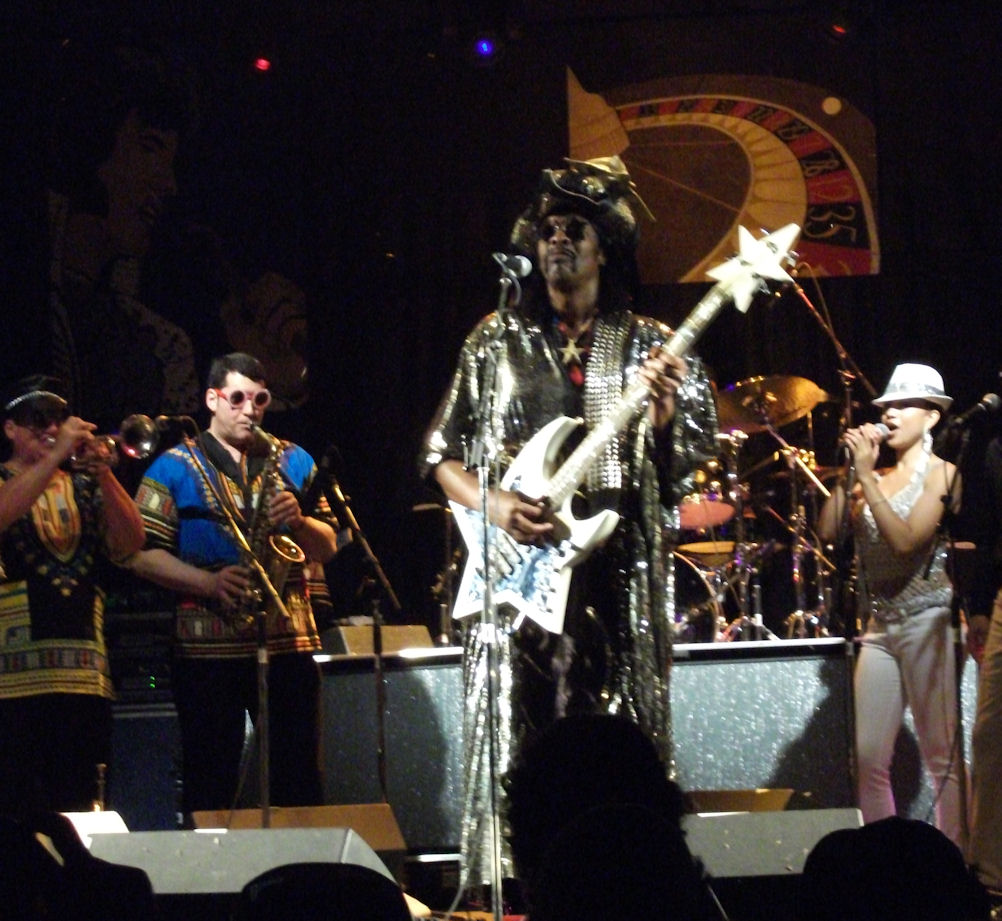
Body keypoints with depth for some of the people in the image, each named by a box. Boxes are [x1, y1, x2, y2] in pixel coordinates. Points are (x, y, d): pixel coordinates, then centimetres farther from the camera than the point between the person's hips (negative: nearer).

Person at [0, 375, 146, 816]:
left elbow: (130, 543, 4)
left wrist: (103, 474, -9)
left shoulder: (84, 488, 19)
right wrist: (56, 455, -18)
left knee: (79, 805, 3)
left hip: (84, 675, 4)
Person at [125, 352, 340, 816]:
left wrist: (299, 521, -7)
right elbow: (143, 554, -3)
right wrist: (210, 582, -16)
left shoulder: (294, 462, 15)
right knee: (210, 786, -1)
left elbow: (328, 546, 14)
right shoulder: (174, 468, 5)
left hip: (290, 642, 3)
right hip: (207, 648, -3)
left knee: (300, 779, 3)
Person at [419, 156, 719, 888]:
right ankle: (514, 882, -2)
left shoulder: (648, 345, 9)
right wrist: (492, 503, -10)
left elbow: (693, 455, 3)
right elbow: (443, 454, 9)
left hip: (620, 566, 0)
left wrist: (664, 408, -18)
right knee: (516, 735, -4)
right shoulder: (498, 340, 10)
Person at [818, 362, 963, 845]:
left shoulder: (941, 474, -2)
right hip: (879, 625, 6)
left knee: (942, 758, -6)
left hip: (927, 623, -6)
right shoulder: (875, 477, 14)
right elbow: (828, 531, 3)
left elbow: (906, 541, -16)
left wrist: (866, 476, -15)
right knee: (869, 760, 0)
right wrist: (848, 472, 0)